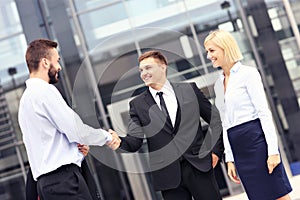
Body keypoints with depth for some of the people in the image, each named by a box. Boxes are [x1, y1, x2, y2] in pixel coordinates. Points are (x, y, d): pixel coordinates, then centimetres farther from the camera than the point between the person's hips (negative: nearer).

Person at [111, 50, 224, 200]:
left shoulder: (189, 89, 5)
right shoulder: (137, 104, 5)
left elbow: (215, 119, 10)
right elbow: (134, 140, -4)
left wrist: (216, 150, 3)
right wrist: (119, 142, -25)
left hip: (199, 166, 0)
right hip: (168, 174, 0)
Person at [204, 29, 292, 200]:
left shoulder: (248, 73, -3)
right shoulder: (219, 84, 16)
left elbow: (264, 112, -9)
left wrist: (273, 150, -15)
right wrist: (229, 158, 13)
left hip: (256, 141, -6)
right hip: (237, 148, 6)